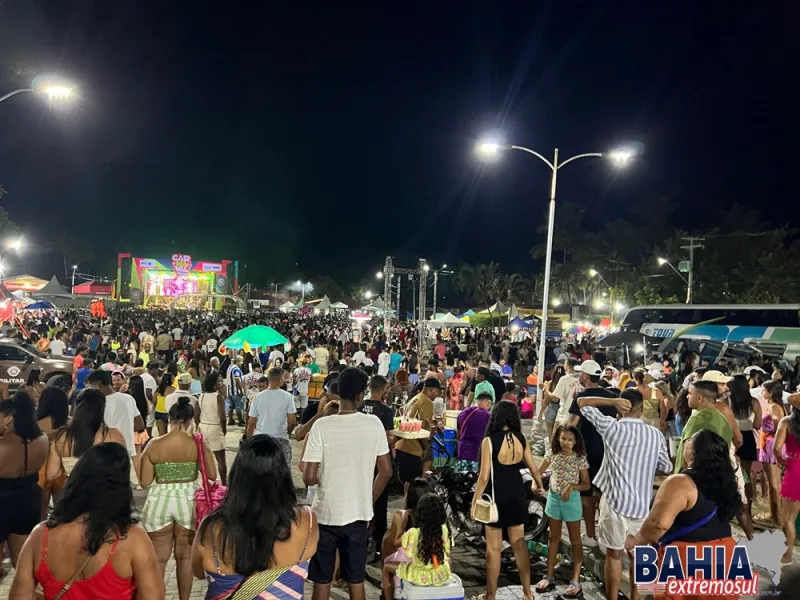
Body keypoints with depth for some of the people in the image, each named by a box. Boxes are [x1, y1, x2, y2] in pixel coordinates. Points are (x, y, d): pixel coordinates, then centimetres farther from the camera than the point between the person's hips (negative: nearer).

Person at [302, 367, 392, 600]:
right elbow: (386, 471, 0)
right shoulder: (374, 424, -8)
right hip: (359, 514, 2)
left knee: (322, 580, 14)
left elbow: (308, 478, -14)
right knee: (356, 579, 16)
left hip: (326, 514, -2)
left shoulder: (322, 426, -15)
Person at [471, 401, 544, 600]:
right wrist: (539, 485, 29)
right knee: (519, 543, 17)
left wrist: (474, 502, -6)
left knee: (494, 548, 6)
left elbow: (484, 477, -16)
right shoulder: (521, 439, -1)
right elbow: (534, 469, 9)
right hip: (517, 494, 5)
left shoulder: (489, 441, -16)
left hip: (498, 495, -5)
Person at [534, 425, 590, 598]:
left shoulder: (580, 458, -13)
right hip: (553, 497, 3)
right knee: (553, 538, 15)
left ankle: (575, 581, 16)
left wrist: (572, 487, -25)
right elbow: (539, 471, 6)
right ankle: (549, 577, 25)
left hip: (571, 500, -3)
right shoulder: (552, 454, -6)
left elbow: (587, 484, -8)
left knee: (575, 540, 9)